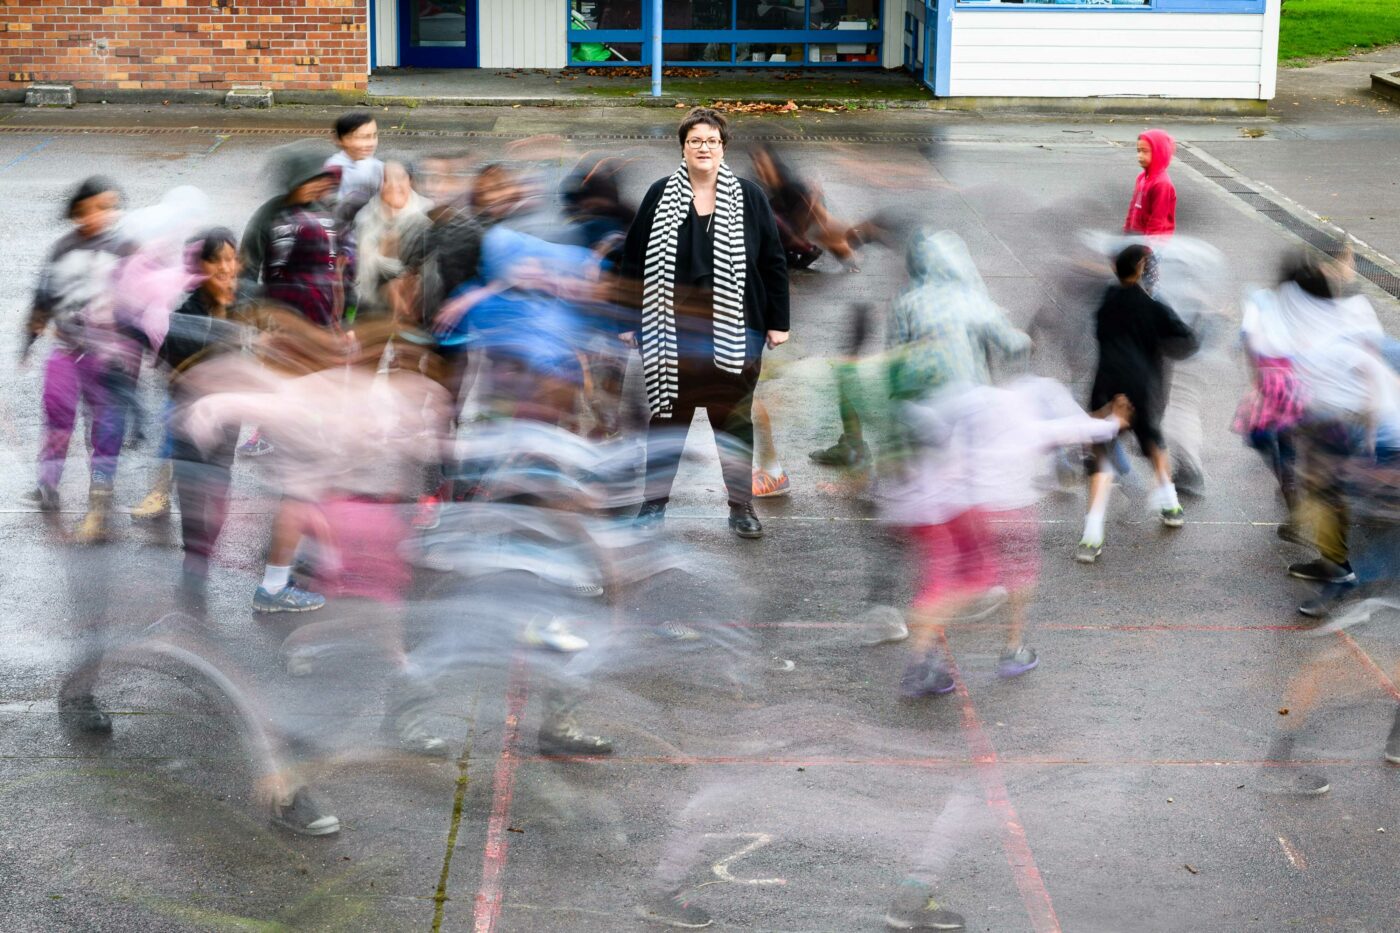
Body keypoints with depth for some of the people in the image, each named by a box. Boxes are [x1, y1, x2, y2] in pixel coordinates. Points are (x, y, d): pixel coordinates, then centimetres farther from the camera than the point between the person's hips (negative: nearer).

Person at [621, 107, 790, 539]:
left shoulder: (748, 198, 1)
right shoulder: (660, 197, 2)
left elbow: (773, 261, 3)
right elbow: (635, 260, 5)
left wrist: (777, 322, 0)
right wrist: (630, 321, 2)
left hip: (733, 333, 0)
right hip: (672, 330, 1)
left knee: (735, 419, 8)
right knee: (667, 415, 9)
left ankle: (741, 506, 17)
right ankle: (654, 503, 19)